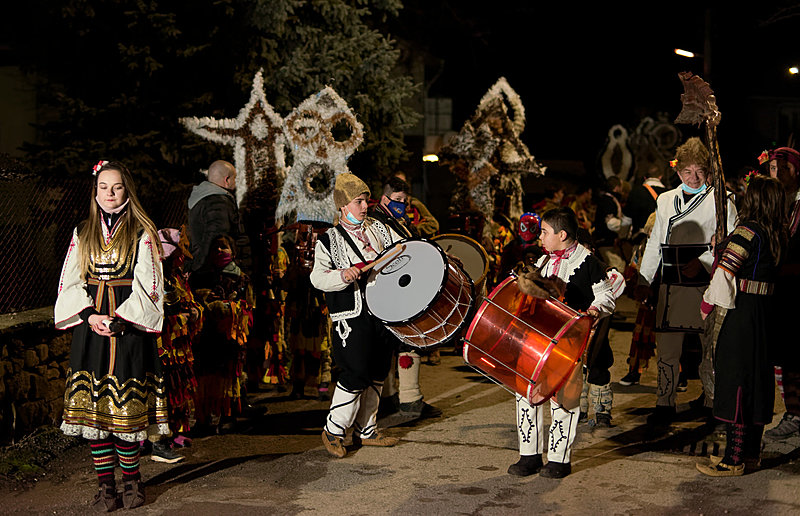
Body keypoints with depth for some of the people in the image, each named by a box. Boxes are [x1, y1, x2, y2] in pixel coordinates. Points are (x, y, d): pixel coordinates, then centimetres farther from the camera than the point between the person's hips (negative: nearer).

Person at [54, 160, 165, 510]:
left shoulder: (142, 234, 2)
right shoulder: (83, 235, 13)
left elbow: (148, 286, -4)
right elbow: (70, 283, 9)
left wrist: (119, 319, -15)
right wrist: (90, 316, -7)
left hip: (130, 328, -3)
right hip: (90, 326, 3)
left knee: (126, 408, -4)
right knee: (93, 407, 0)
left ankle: (131, 480, 10)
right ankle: (105, 485, 7)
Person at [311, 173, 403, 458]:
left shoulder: (379, 228, 12)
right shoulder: (329, 240, -2)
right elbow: (317, 277, -10)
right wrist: (342, 276, -28)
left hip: (384, 313, 6)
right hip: (352, 317, -6)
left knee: (377, 373, 11)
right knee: (356, 373, -11)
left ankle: (366, 431, 24)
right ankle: (333, 431, 5)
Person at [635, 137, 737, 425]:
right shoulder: (665, 200, 18)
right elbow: (654, 243, 22)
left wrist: (702, 262, -16)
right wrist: (644, 281, 18)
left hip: (707, 284, -3)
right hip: (672, 286, 4)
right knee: (667, 346, 3)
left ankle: (714, 402, 14)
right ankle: (665, 403, 13)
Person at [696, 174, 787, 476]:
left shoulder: (748, 231, -16)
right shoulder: (778, 235, 8)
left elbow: (725, 271, -20)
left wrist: (707, 304, -6)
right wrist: (724, 247, 14)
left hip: (742, 315, -8)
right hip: (766, 312, 8)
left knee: (735, 381, -3)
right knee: (758, 378, 15)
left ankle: (734, 460, 1)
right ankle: (751, 453, 25)